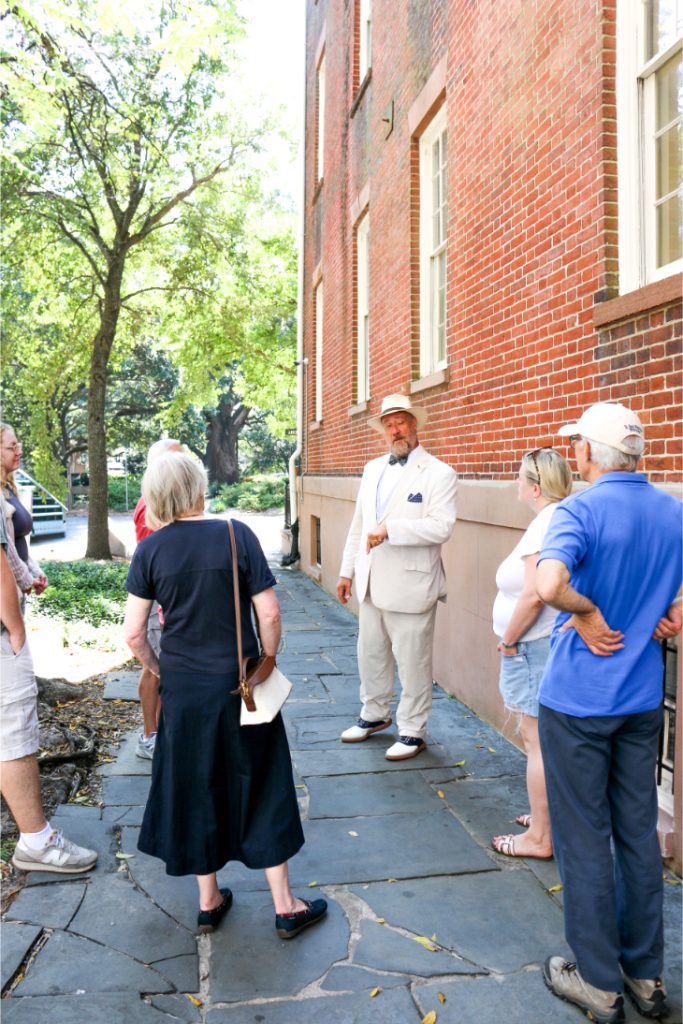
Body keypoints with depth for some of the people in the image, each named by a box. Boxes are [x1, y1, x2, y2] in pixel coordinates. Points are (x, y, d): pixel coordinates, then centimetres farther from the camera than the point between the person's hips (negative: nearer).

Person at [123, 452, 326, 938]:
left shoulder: (150, 550, -7)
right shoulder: (236, 535, -12)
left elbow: (134, 633, -5)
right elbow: (269, 614, -11)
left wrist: (159, 671, 11)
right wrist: (267, 662, 4)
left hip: (182, 690, 2)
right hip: (239, 685, -1)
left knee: (195, 790, 17)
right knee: (259, 788, 12)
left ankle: (209, 902, 32)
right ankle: (286, 906, 23)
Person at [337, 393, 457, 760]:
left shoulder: (438, 473, -9)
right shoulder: (372, 469, 12)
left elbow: (441, 526, -20)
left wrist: (390, 528, -25)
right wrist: (347, 570, 15)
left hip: (410, 585, -7)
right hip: (371, 583, 7)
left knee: (413, 662, 4)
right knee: (370, 655, 19)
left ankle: (412, 731, 20)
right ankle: (374, 714, 38)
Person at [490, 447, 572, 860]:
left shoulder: (546, 523, -20)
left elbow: (534, 595, -27)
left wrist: (508, 640, -13)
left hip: (538, 645, -10)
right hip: (561, 641, 10)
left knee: (538, 740, 0)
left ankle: (540, 838, 12)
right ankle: (555, 815, 34)